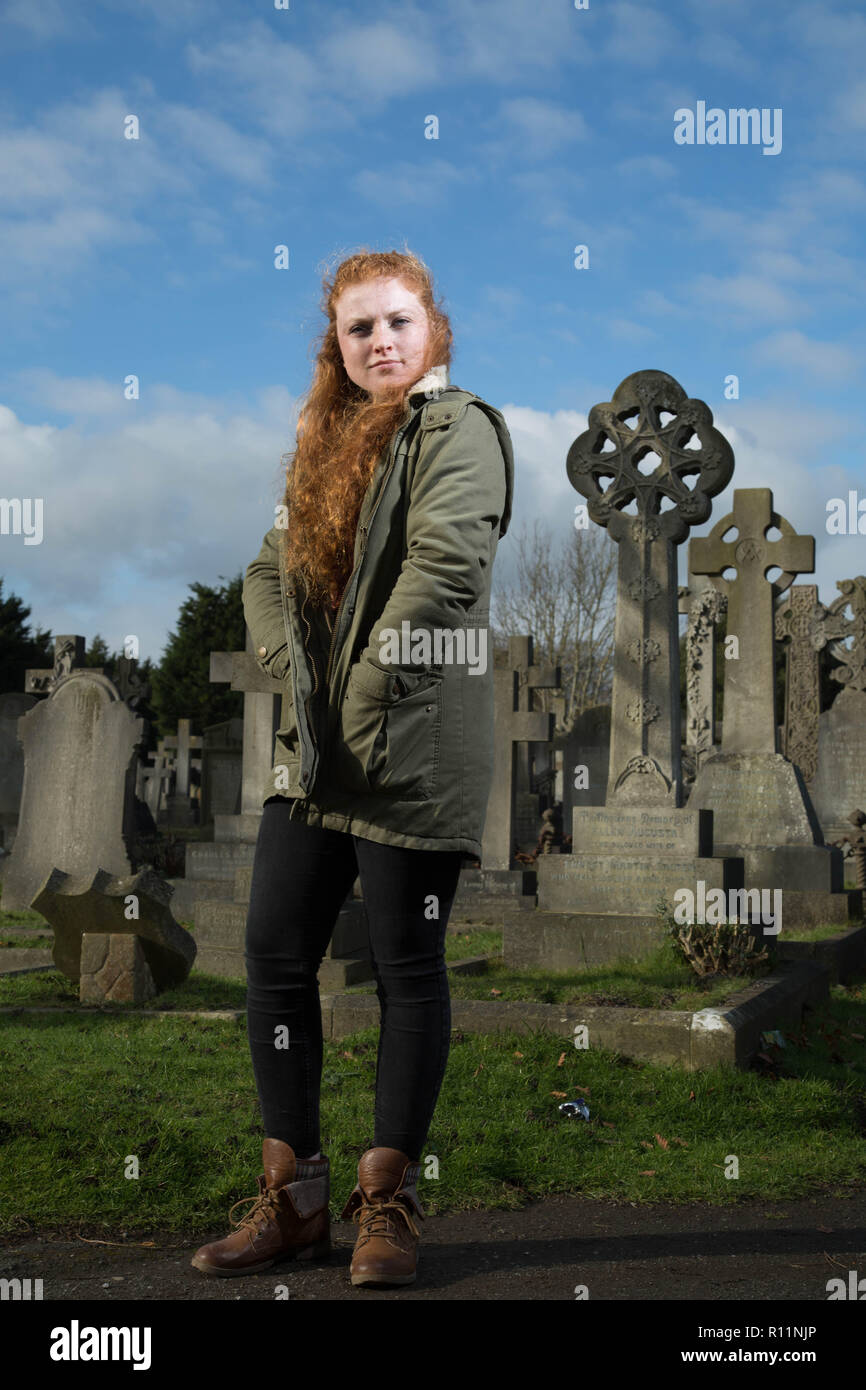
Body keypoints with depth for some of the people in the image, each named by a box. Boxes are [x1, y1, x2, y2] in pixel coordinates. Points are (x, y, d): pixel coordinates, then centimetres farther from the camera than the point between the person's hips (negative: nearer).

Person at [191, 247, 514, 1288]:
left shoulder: (456, 430, -4)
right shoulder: (328, 443, 20)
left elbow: (445, 563, -19)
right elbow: (269, 570, 19)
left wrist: (367, 694, -17)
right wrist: (288, 664, 1)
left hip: (413, 750, -8)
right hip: (312, 750, 8)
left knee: (407, 968, 2)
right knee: (273, 956, 7)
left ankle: (388, 1203, 16)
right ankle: (292, 1200, 19)